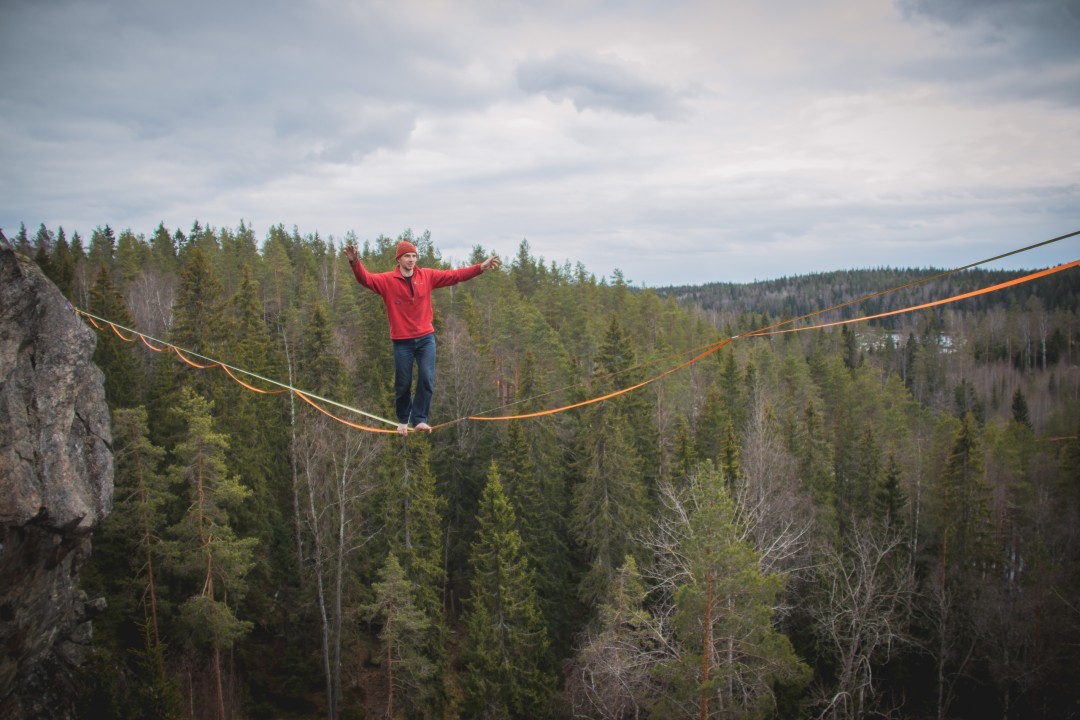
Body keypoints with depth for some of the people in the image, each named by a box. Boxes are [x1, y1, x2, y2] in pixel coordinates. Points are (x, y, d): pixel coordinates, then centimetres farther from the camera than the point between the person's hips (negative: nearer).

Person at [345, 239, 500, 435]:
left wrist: (481, 267, -5)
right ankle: (403, 420, 27)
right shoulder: (387, 280, -5)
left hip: (426, 338, 2)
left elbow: (455, 275, 2)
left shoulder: (427, 276, 2)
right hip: (402, 341, -2)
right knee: (403, 385, 7)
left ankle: (420, 419, 0)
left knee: (427, 380, -9)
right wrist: (355, 263, -40)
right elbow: (366, 278, -20)